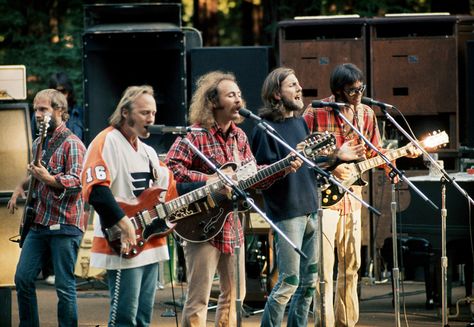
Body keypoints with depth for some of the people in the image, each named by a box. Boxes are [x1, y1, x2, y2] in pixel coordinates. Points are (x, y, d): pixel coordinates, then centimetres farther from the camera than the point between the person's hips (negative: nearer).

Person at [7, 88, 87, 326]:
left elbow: (77, 181, -20)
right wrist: (21, 187, 16)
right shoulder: (39, 144, 17)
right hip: (39, 223, 8)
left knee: (64, 286, -6)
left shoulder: (72, 144, -8)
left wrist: (48, 178, -32)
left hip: (64, 225, -8)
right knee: (23, 278, 3)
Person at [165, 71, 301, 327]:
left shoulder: (239, 137, 10)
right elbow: (170, 167, -23)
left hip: (232, 226, 8)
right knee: (199, 298, -6)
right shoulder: (196, 135, -13)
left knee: (234, 293, 14)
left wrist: (283, 169, 0)